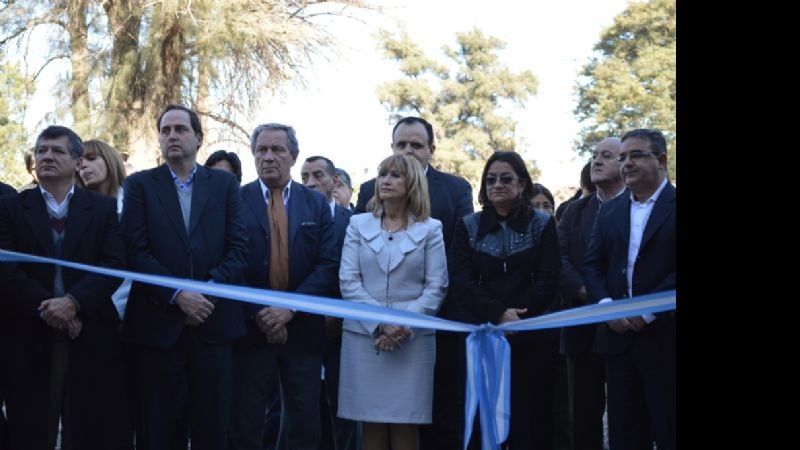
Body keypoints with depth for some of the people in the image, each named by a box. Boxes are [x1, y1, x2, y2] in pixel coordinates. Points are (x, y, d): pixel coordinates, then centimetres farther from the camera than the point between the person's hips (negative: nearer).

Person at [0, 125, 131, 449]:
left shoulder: (104, 208, 9)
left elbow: (115, 264, -4)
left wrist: (74, 302, -18)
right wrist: (45, 308, -16)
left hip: (92, 337, 0)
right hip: (29, 337, 0)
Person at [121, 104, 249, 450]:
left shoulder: (225, 184, 10)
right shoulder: (140, 184, 6)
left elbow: (238, 247, 2)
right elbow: (137, 251, -4)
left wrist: (210, 289, -13)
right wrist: (177, 295, -15)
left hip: (213, 321, 1)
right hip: (158, 322, -1)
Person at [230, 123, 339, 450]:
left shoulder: (317, 203, 6)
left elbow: (328, 264, -2)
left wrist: (290, 308, -13)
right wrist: (258, 314, -13)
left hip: (303, 327, 2)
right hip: (250, 327, -1)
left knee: (304, 423, 7)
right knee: (245, 423, 4)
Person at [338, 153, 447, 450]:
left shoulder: (430, 229, 6)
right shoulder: (358, 225, 9)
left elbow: (436, 286, 0)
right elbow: (348, 281, 1)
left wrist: (405, 324, -14)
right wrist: (380, 323, -11)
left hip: (413, 338, -1)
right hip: (364, 335, 1)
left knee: (405, 425, 0)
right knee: (372, 424, 2)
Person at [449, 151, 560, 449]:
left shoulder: (542, 225, 6)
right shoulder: (469, 227, 8)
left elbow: (548, 280, -1)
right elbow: (460, 281, -1)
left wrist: (519, 317, -14)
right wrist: (499, 314, -14)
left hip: (532, 337, -1)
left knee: (531, 420, 0)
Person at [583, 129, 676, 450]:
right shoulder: (610, 211, 15)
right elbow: (592, 265, 9)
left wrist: (649, 310, -18)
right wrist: (606, 305, -8)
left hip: (665, 338, -5)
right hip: (618, 336, 5)